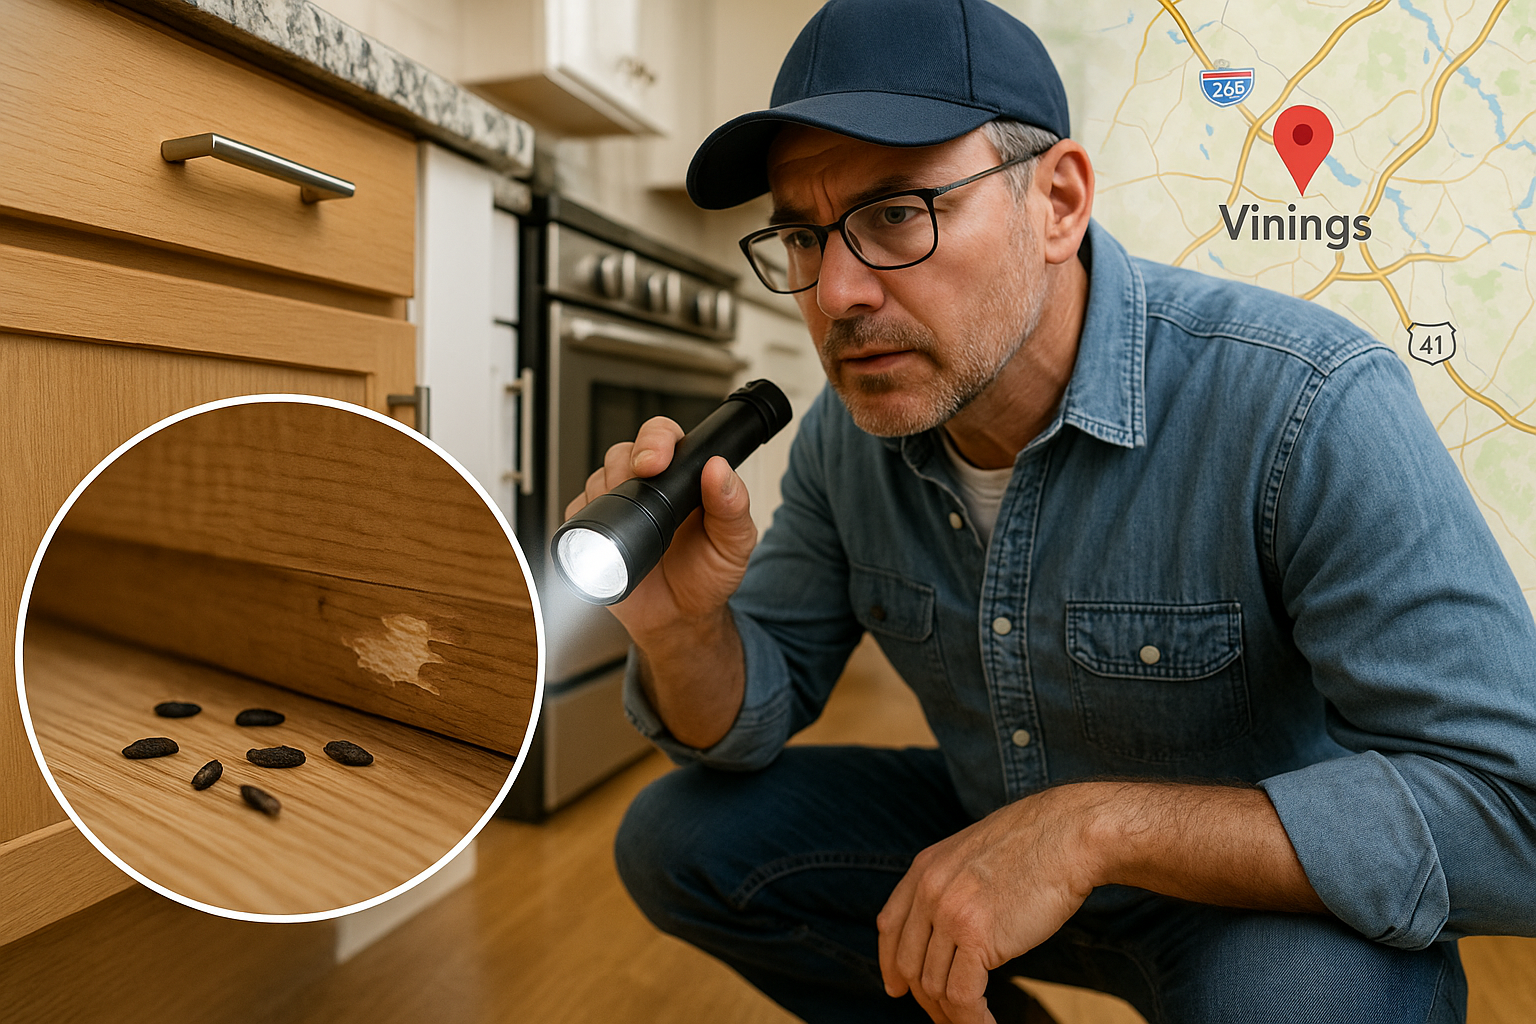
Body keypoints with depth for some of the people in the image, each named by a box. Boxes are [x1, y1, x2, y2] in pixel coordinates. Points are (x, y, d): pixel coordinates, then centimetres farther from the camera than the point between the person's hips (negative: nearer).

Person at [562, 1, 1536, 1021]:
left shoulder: (1306, 406, -29)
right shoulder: (847, 435, -11)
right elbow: (753, 716, -5)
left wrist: (1100, 823, -36)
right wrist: (682, 627, -28)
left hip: (1264, 895, -3)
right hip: (981, 839, 5)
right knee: (679, 838, -2)